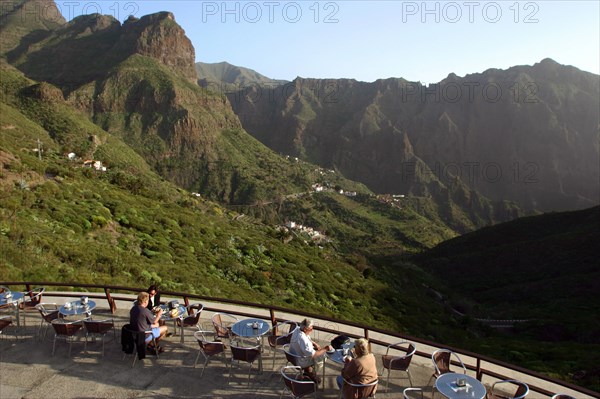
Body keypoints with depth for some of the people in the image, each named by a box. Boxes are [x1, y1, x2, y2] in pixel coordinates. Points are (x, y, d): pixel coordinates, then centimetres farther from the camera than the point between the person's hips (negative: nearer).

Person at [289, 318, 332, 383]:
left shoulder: (298, 329, -10)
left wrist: (315, 344, -2)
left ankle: (308, 369, 24)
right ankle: (309, 370, 22)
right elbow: (313, 355, -33)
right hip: (300, 362, -8)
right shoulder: (302, 339, -37)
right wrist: (325, 349, -25)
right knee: (322, 355, 3)